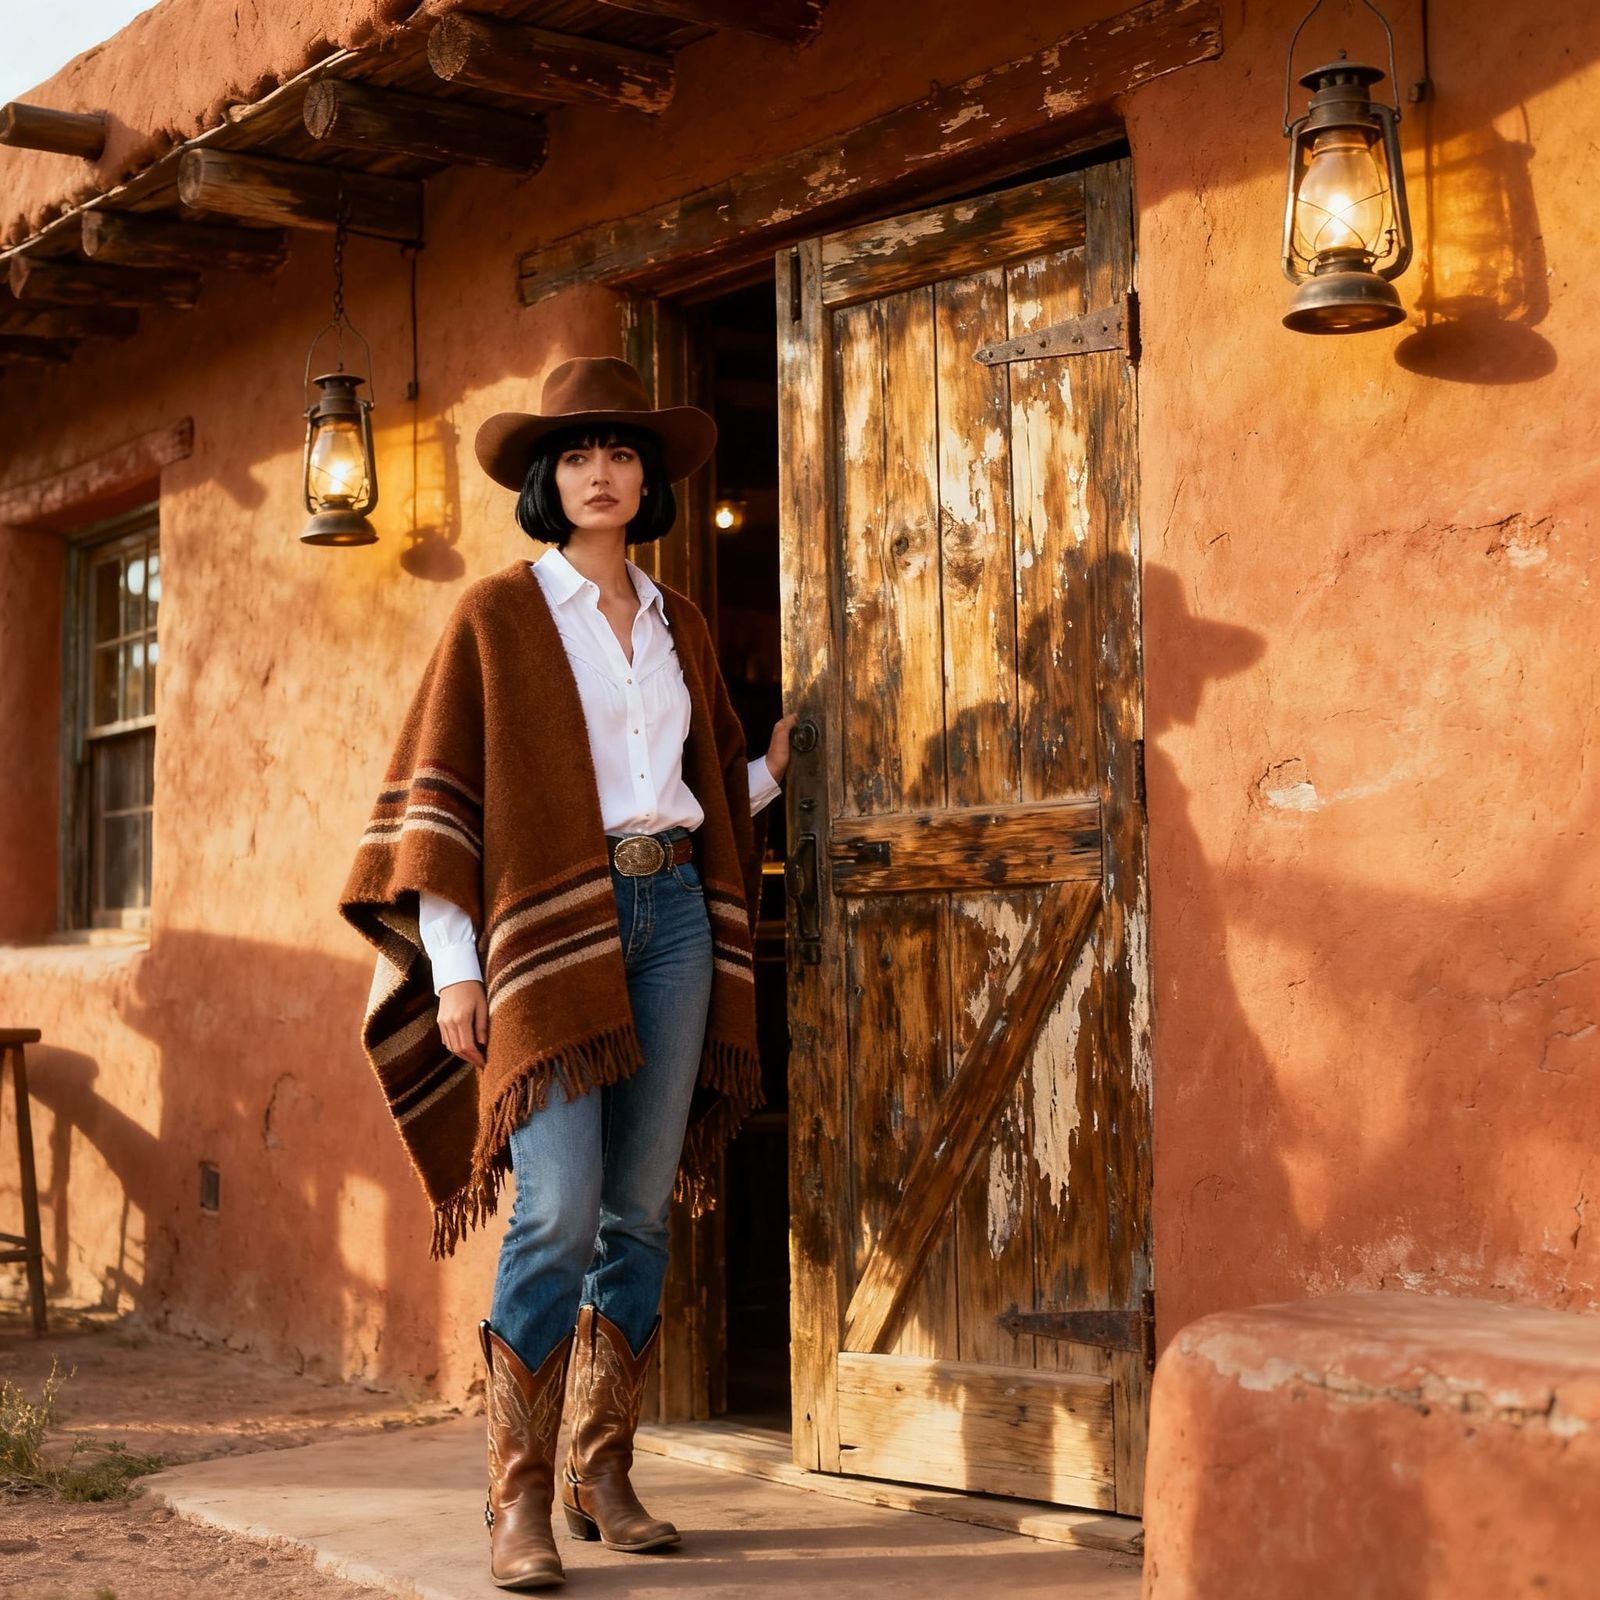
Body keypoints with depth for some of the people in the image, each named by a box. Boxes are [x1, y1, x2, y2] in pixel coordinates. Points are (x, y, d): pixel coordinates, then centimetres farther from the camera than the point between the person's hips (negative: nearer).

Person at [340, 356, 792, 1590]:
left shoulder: (677, 625, 16)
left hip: (671, 914, 5)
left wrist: (778, 764, 8)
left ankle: (605, 1476, 15)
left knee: (642, 1213, 5)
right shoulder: (499, 614, 2)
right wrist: (452, 967, -9)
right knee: (557, 1214, -12)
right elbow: (438, 794, -2)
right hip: (549, 932, -5)